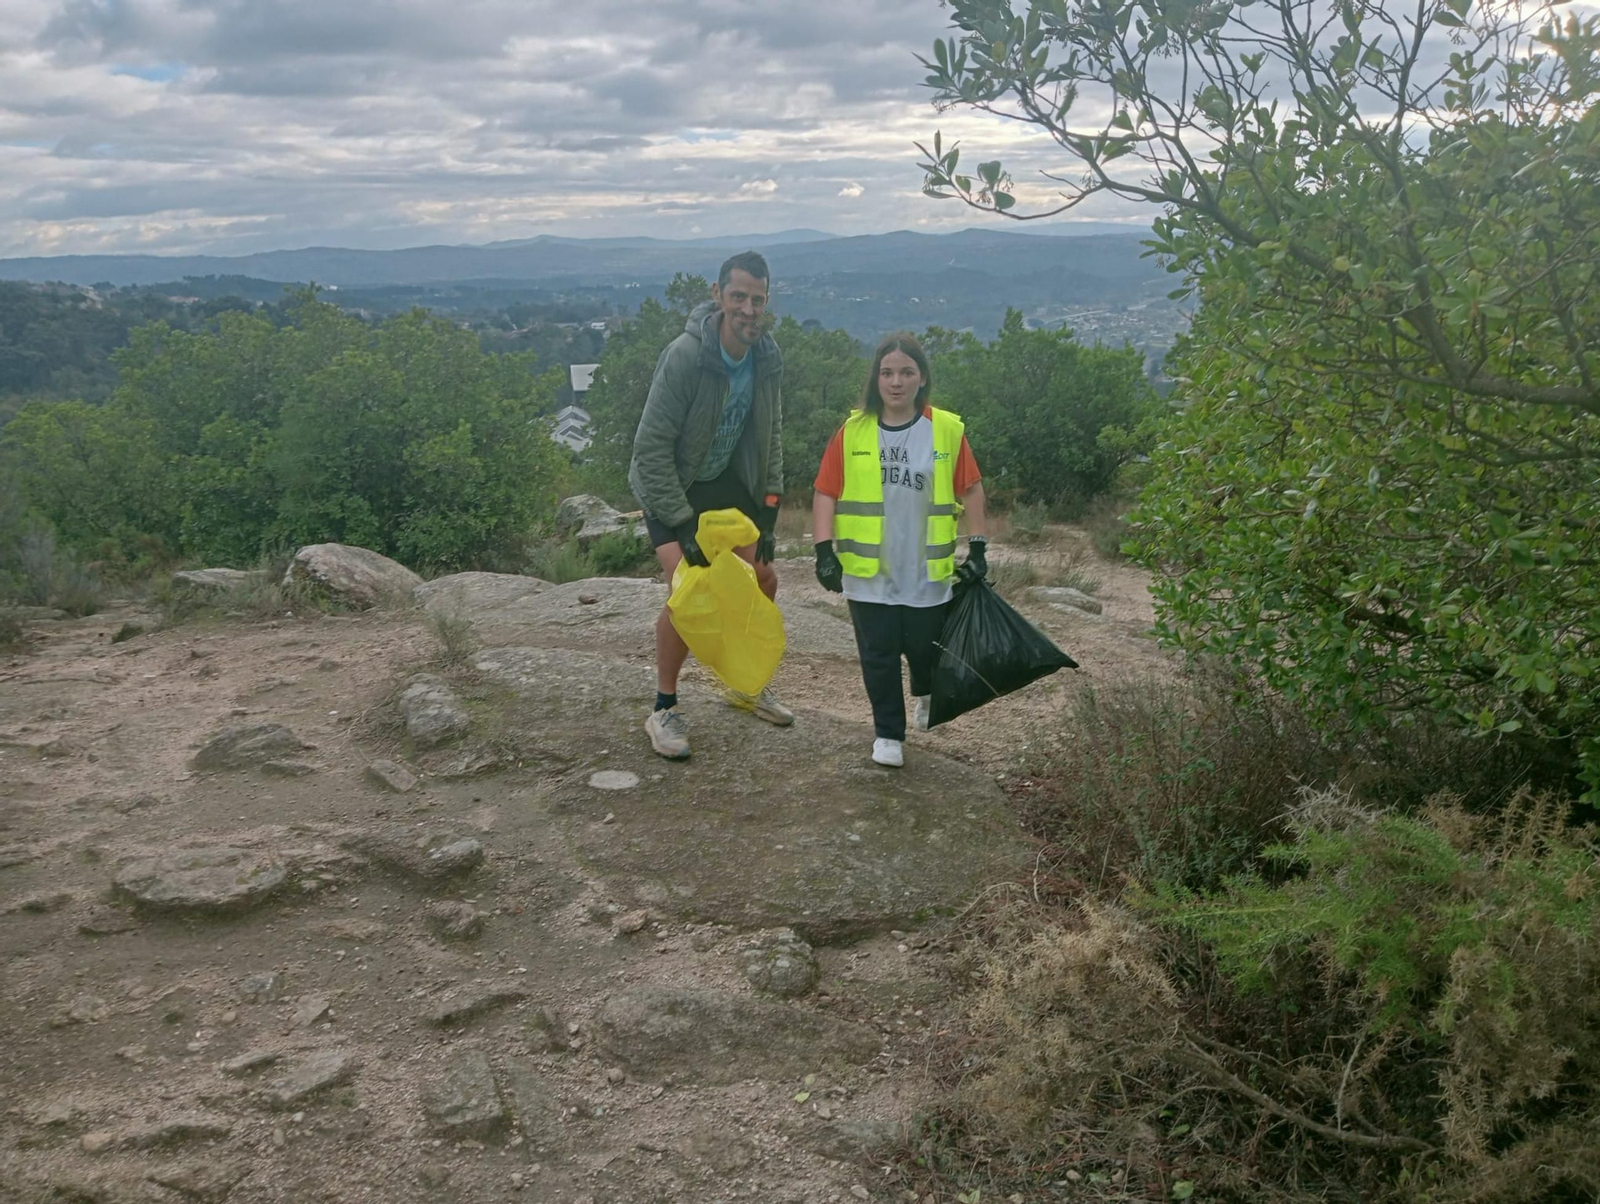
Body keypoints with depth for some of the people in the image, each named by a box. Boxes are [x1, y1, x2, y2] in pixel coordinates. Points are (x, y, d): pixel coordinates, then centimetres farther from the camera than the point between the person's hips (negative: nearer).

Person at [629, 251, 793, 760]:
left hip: (727, 481, 6)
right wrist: (684, 526, -28)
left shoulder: (767, 357, -10)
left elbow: (771, 440, 2)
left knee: (763, 581, 6)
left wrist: (768, 515, -3)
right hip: (670, 488, -6)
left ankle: (745, 685, 29)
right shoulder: (684, 356, -29)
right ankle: (664, 710, -2)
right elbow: (651, 449, -27)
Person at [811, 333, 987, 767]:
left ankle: (927, 692, 44)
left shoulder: (947, 430, -2)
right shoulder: (853, 431, -3)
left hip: (929, 573, 0)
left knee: (925, 647, 9)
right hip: (868, 572, 0)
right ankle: (888, 734, 23)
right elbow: (826, 493, 0)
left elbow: (970, 490, 5)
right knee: (878, 657, 4)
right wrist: (825, 551, -8)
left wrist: (978, 547, 3)